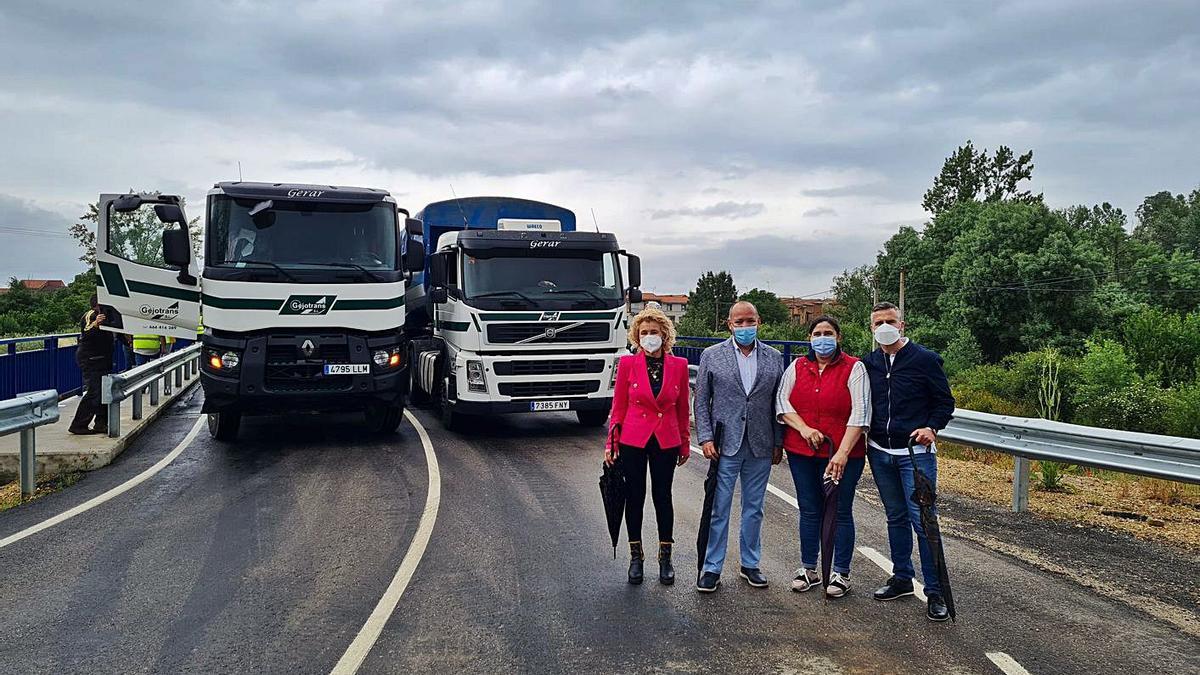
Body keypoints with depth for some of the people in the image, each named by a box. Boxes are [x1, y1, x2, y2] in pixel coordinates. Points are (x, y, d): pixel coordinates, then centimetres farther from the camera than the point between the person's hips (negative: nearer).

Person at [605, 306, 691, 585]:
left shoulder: (679, 365, -2)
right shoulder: (627, 364, -5)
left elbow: (683, 409, 6)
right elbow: (619, 407, 0)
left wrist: (685, 444, 9)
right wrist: (611, 443, -4)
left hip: (666, 442, 1)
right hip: (633, 440, -1)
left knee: (662, 496, 9)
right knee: (635, 497, 8)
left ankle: (665, 557, 23)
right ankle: (636, 556, 23)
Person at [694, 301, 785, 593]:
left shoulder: (774, 358, 5)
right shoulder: (711, 355, 0)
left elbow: (778, 403, 7)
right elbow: (701, 401, 0)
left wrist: (778, 443, 5)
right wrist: (706, 438, -8)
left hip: (761, 448, 2)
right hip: (725, 446, -2)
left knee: (754, 509, 13)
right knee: (718, 509, 2)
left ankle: (750, 564, 27)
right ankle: (712, 568, 12)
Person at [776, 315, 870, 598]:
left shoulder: (854, 368, -4)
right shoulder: (797, 367, 8)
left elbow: (860, 412, -12)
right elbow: (782, 401, 3)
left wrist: (843, 452, -19)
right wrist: (804, 429, -14)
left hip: (841, 454, -3)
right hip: (802, 452, 4)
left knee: (840, 512, 4)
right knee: (809, 511, 12)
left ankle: (841, 574, 16)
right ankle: (808, 569, 23)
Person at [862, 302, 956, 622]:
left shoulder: (925, 359, -4)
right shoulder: (868, 363, 8)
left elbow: (945, 401, -1)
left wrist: (932, 428, -17)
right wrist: (864, 436, 3)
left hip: (916, 452, -5)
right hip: (880, 453, 5)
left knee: (922, 519, -7)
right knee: (896, 517, 15)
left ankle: (935, 591, 0)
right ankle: (902, 578, 27)